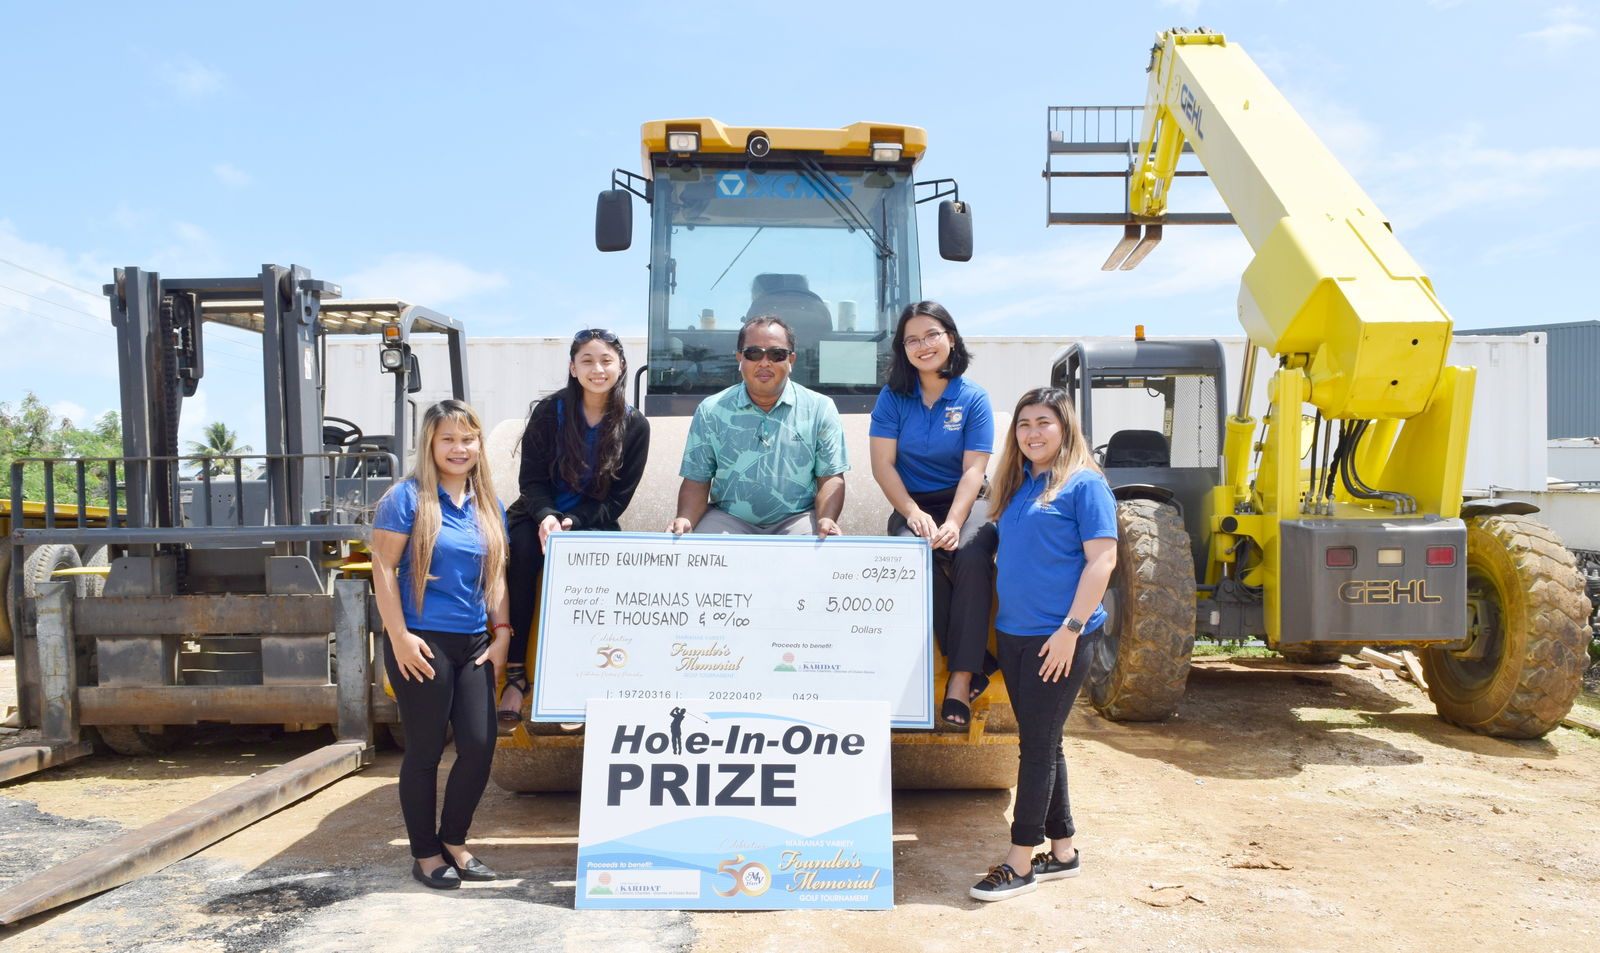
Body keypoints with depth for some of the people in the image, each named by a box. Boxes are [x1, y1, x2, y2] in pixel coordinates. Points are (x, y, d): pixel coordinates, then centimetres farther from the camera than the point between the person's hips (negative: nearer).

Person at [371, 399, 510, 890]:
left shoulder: (488, 505, 11)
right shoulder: (407, 497, -5)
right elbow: (383, 568, -8)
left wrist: (501, 633, 8)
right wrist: (399, 636, -13)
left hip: (473, 642, 5)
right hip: (421, 642, -5)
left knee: (480, 745, 4)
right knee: (425, 750, 4)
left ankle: (454, 841, 25)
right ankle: (426, 853, 21)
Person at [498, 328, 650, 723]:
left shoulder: (635, 426, -2)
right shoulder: (549, 412, -1)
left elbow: (617, 499, -3)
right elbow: (531, 478, -2)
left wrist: (573, 523, -19)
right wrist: (545, 517, -23)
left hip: (593, 523, 0)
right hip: (540, 516, 1)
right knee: (522, 550, -32)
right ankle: (515, 673, -29)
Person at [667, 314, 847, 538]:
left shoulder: (820, 409, 4)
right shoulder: (711, 411, 6)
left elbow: (831, 477, 2)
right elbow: (697, 480, 6)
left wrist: (826, 520, -19)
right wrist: (685, 519, -16)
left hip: (797, 517, 0)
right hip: (728, 518, 0)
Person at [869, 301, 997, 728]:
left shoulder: (973, 398, 1)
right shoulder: (894, 397, 4)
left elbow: (973, 469, -6)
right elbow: (883, 464, -2)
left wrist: (953, 523, -22)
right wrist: (914, 513, -18)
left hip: (965, 501, 0)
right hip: (911, 504, 1)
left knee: (973, 557, -34)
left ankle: (961, 678, -28)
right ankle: (978, 662, -21)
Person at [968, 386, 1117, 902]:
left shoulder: (1084, 484, -8)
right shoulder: (1017, 484, 14)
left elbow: (1102, 559, -14)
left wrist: (1071, 629, -19)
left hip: (1058, 637, -7)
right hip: (1013, 632, 8)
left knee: (1038, 745, -2)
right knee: (1038, 743, 13)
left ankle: (1021, 861, 7)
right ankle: (1062, 850, 26)